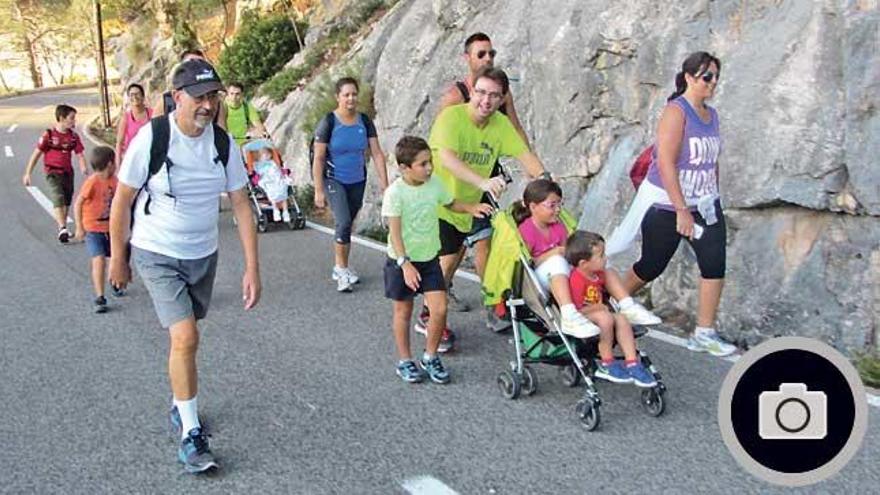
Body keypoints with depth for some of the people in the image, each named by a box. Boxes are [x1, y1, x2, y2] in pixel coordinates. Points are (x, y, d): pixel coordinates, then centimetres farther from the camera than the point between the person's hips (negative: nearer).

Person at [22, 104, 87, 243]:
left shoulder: (74, 136, 1)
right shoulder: (48, 135, -10)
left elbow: (80, 154, 0)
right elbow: (36, 154, -4)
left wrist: (83, 168, -22)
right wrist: (27, 173, -4)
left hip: (68, 172, 5)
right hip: (53, 173, -5)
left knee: (66, 202, 13)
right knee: (58, 199, -20)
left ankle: (62, 228, 28)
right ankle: (62, 228, -28)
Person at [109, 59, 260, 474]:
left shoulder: (223, 142, -7)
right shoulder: (152, 138, -18)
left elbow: (241, 205, -3)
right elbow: (122, 202, -8)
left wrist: (252, 267, -8)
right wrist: (117, 260, -2)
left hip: (203, 254, 4)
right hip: (157, 255, -4)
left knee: (185, 338, 17)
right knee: (185, 337, -15)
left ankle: (180, 405, 40)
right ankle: (190, 434, -3)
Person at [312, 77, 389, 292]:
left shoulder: (364, 121, -2)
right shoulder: (329, 122, -12)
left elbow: (377, 153, -1)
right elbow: (318, 158, -11)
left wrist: (384, 184, -6)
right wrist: (319, 190, -13)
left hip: (357, 181, 4)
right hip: (334, 180, -4)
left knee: (348, 225, 13)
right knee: (344, 222, -18)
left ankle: (341, 268, 27)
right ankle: (341, 269, -4)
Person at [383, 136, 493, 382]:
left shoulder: (434, 184, -3)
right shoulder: (395, 192, -18)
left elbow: (451, 203, 17)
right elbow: (395, 232, -19)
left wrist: (472, 208, -1)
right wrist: (405, 264, -25)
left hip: (429, 259, 4)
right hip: (402, 261, -4)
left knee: (440, 308, -3)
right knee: (403, 311, 10)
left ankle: (430, 357, 17)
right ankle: (405, 361, 26)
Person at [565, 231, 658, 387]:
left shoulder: (599, 274, 5)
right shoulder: (576, 279, -24)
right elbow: (576, 310, -26)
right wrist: (598, 307, -14)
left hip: (595, 315, 9)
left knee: (622, 319, -12)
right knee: (605, 317, -31)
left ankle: (632, 362, -12)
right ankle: (606, 364, -16)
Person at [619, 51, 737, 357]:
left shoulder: (711, 115, 9)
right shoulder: (676, 111, -15)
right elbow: (666, 163, -22)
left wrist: (712, 200, 16)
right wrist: (681, 210, -24)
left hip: (704, 205, 7)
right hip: (666, 206, -7)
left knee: (715, 264, -5)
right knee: (651, 266, 6)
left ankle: (704, 334, 4)